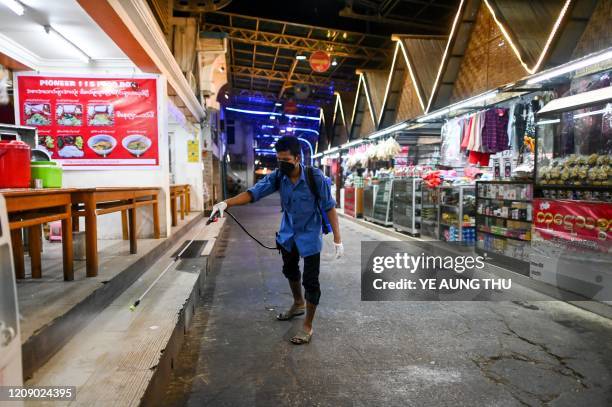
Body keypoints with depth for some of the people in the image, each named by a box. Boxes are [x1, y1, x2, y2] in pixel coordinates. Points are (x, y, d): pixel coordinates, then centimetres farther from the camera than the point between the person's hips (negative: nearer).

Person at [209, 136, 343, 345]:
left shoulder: (315, 177, -24)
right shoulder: (277, 177, -13)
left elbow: (329, 207, -18)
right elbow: (254, 192, -21)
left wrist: (337, 239, -19)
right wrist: (226, 203, -36)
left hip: (309, 236, -5)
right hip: (288, 234, 6)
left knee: (310, 281, 0)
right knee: (290, 271, 25)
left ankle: (308, 327, 16)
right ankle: (298, 304, 52)